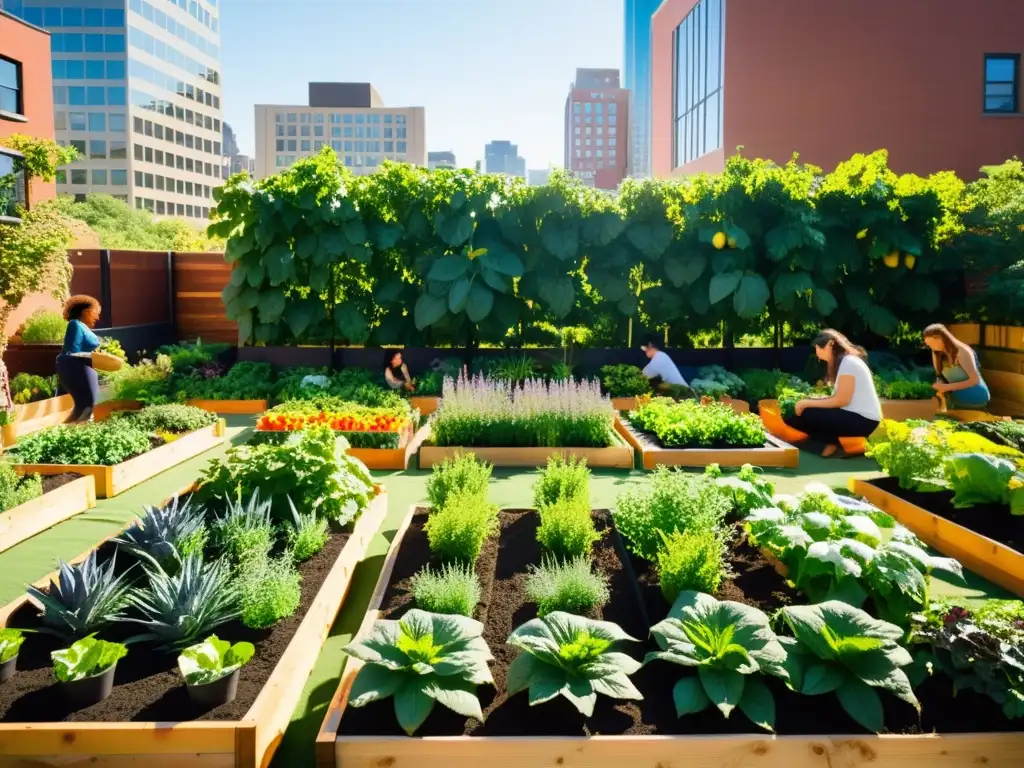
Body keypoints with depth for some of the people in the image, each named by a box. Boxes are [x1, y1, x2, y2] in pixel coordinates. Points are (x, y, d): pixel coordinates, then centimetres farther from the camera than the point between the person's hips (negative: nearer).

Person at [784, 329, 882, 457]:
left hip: (863, 419, -10)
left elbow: (842, 400, -19)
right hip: (854, 414, 10)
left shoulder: (848, 362, -15)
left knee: (807, 415, -20)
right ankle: (831, 442, -4)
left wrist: (807, 403, -14)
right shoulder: (842, 362, 14)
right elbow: (838, 398, 8)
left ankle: (832, 442, -3)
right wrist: (809, 402, -1)